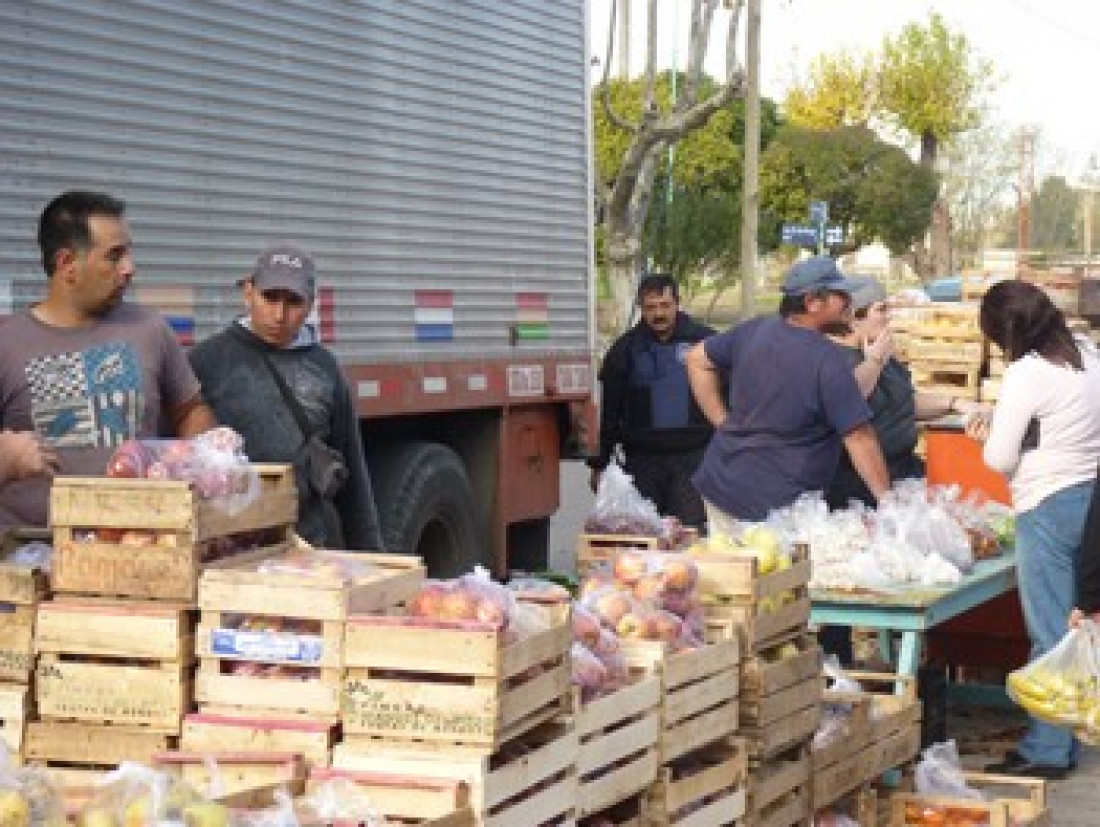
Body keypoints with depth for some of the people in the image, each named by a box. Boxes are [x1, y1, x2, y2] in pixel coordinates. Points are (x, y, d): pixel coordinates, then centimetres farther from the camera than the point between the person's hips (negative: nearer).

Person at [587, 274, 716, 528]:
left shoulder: (704, 341, 2)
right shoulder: (626, 349, 7)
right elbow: (608, 411, 10)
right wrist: (599, 463, 8)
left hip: (693, 458, -2)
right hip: (643, 458, 2)